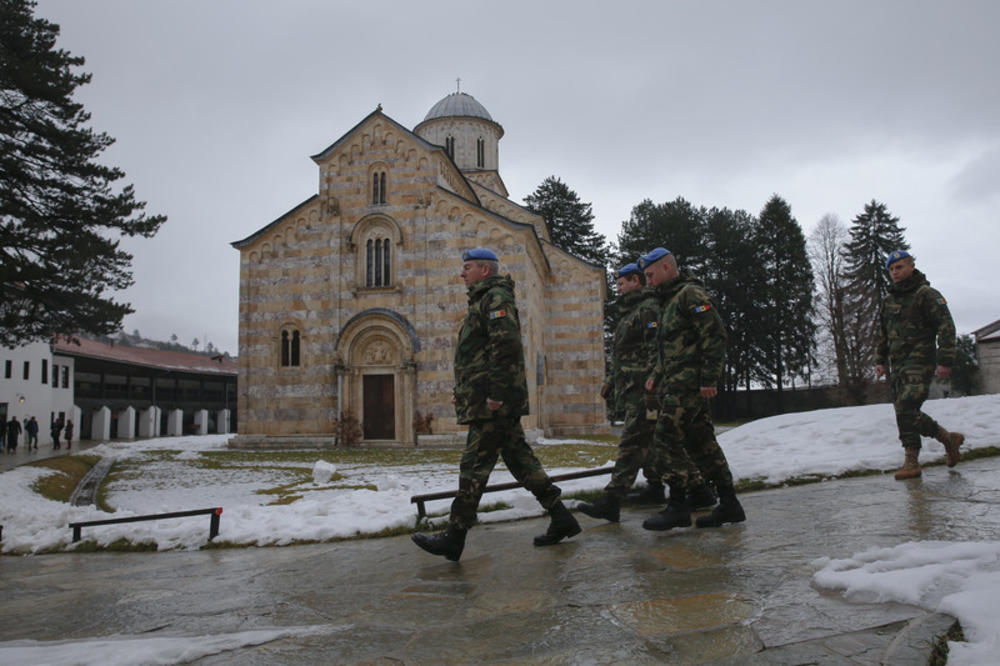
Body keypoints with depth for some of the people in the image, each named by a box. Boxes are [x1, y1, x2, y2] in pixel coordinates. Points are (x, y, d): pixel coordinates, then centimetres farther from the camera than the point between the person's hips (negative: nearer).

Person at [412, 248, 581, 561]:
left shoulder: (496, 298, -9)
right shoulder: (483, 301, 24)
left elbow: (506, 345, -22)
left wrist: (495, 393, -24)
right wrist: (466, 392, 23)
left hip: (492, 404, -10)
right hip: (496, 403, 10)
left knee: (474, 466, -6)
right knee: (519, 459, 11)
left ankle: (454, 538, 0)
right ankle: (561, 518, 15)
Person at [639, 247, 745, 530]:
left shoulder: (691, 294, -8)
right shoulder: (669, 301, 23)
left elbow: (715, 334, -16)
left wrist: (709, 378, -21)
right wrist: (656, 376, 16)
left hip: (689, 380, -10)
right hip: (676, 380, 10)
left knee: (668, 435, -12)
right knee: (700, 442, 9)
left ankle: (677, 506, -6)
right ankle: (729, 504, 14)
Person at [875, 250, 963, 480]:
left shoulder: (926, 294, -3)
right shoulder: (889, 300, 17)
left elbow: (946, 327, -9)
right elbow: (882, 333, 25)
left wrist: (945, 360, -16)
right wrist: (880, 360, 17)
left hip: (920, 361, -7)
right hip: (897, 365, 7)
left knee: (906, 409, -18)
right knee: (906, 413, 7)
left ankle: (911, 460, -9)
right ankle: (948, 438, 27)